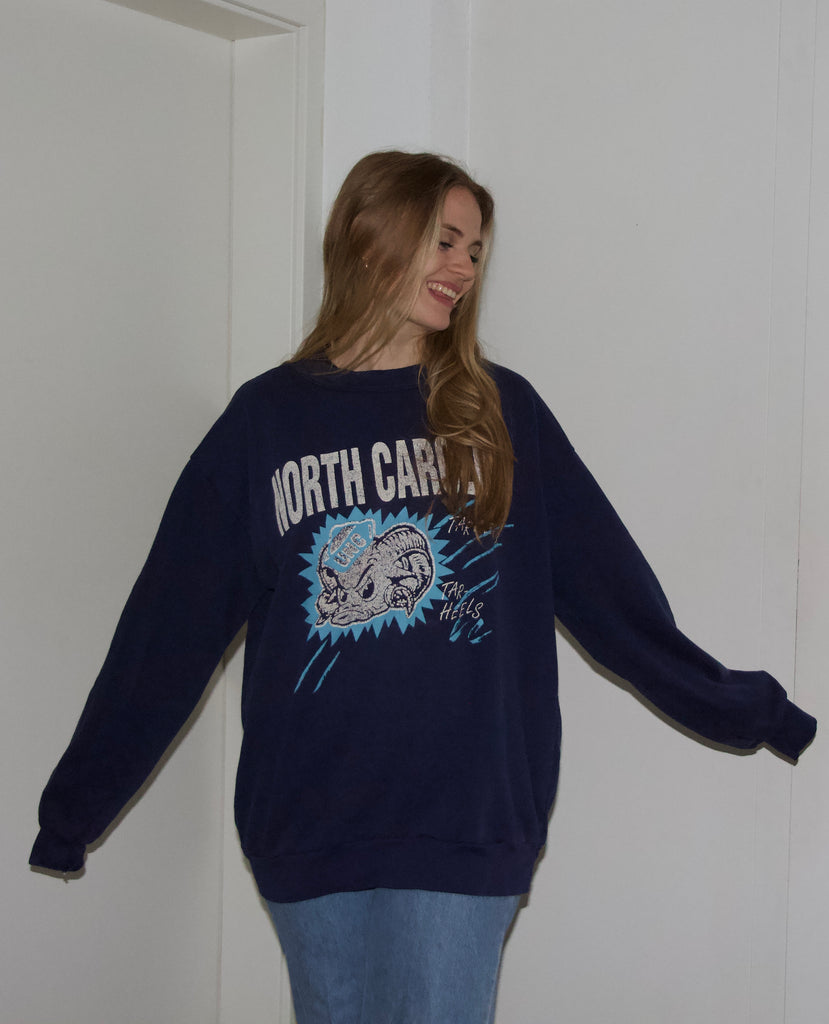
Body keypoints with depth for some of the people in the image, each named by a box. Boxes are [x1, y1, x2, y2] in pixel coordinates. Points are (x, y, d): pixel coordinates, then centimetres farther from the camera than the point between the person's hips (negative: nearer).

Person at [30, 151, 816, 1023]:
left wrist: (749, 713, 7)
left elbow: (606, 583, 7)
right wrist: (74, 806, 5)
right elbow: (171, 624, 4)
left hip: (465, 821, 0)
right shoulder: (266, 418, 2)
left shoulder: (502, 412, 5)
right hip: (310, 827, 1)